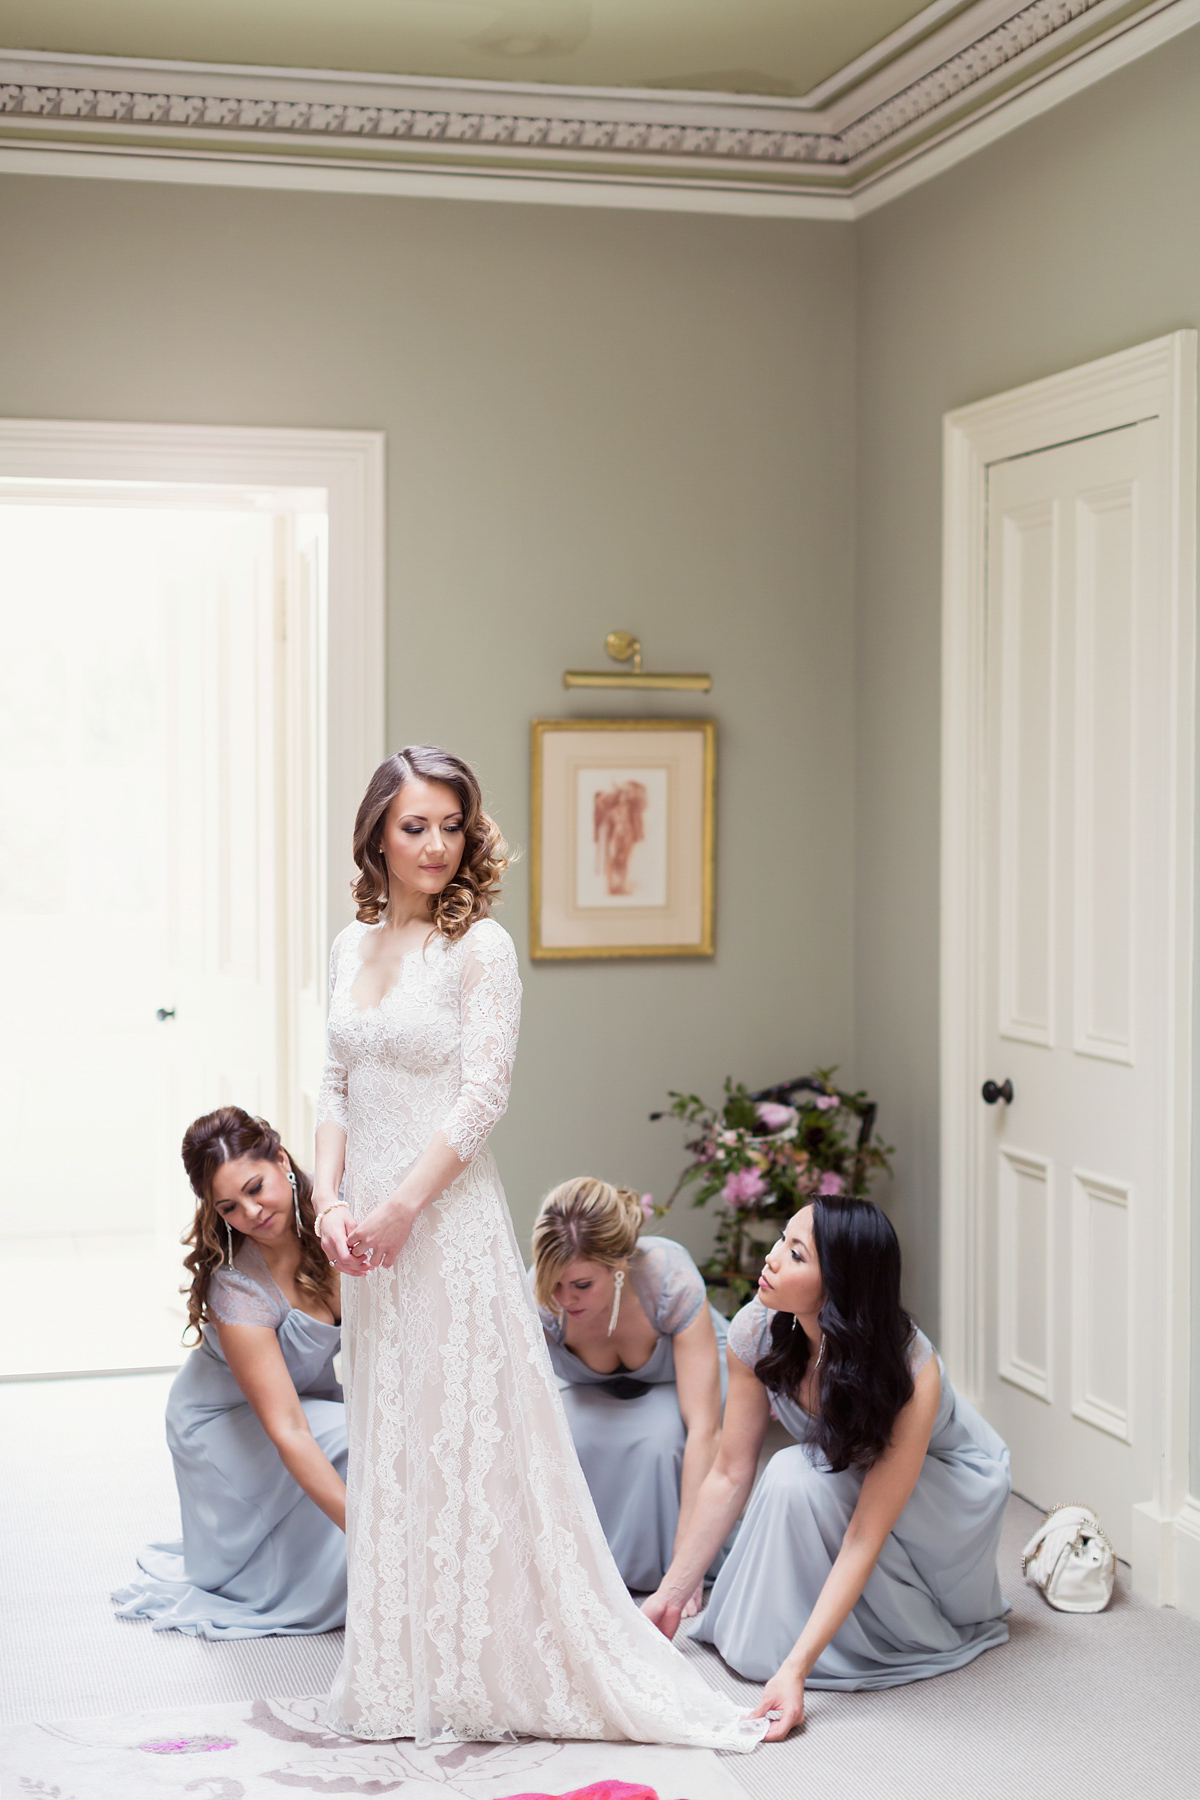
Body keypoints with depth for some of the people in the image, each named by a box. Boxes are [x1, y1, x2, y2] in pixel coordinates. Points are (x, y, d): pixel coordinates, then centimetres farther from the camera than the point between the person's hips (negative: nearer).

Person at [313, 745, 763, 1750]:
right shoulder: (353, 947, 10)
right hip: (370, 1224, 7)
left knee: (465, 1434, -1)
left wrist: (401, 1206, -18)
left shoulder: (480, 946, -8)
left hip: (449, 1219, -6)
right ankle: (404, 1670, 25)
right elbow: (338, 1087, 11)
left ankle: (490, 1671, 10)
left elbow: (482, 1093, -14)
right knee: (387, 1435, 13)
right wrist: (328, 1200, -3)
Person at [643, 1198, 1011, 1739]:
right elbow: (729, 1475, -13)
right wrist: (672, 1591, -13)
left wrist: (795, 1669, -42)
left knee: (795, 1478, -33)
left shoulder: (910, 1373, -38)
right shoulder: (757, 1331, -24)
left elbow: (864, 1537, -36)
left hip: (952, 1485, -4)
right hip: (845, 1474, 4)